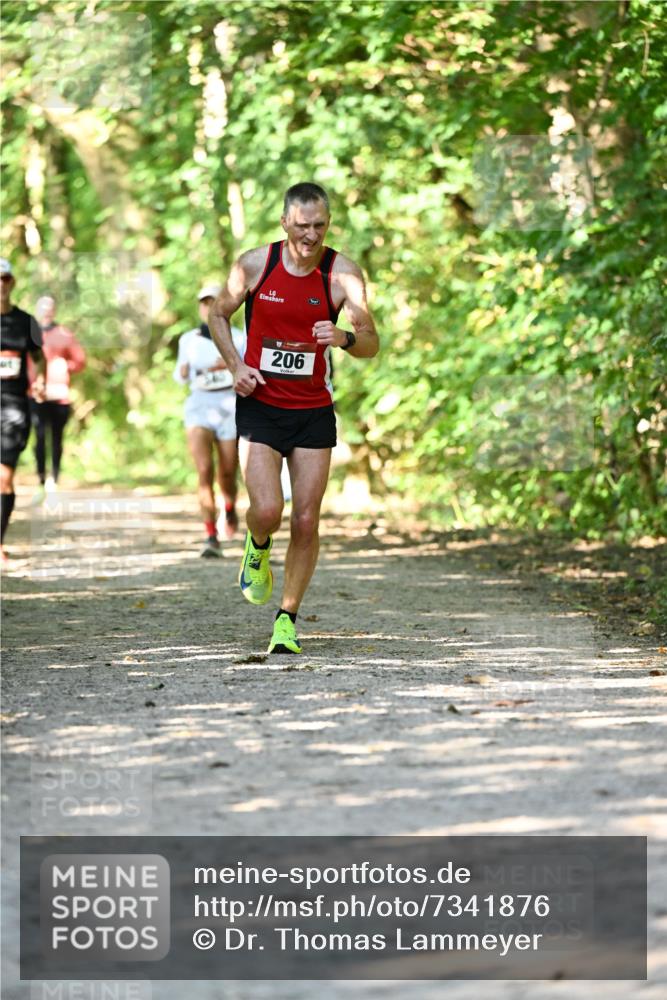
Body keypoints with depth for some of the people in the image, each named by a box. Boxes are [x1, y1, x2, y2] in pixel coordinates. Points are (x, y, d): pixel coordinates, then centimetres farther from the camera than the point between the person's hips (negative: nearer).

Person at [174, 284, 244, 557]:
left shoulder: (239, 339, 0)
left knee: (227, 476, 9)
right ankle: (212, 539, -19)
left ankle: (230, 508, 46)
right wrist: (182, 372, -5)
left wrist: (232, 366, -20)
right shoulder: (188, 340, 6)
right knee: (205, 472, -18)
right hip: (198, 409, 0)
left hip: (230, 410, 0)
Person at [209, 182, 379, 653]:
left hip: (313, 410, 1)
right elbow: (219, 314, 9)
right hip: (260, 406, -1)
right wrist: (236, 365, -6)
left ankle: (288, 618, 14)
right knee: (267, 511, -16)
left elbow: (372, 344, -9)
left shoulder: (343, 273, -7)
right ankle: (258, 546, 21)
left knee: (306, 522, -1)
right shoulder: (255, 264, -6)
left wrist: (345, 337, -32)